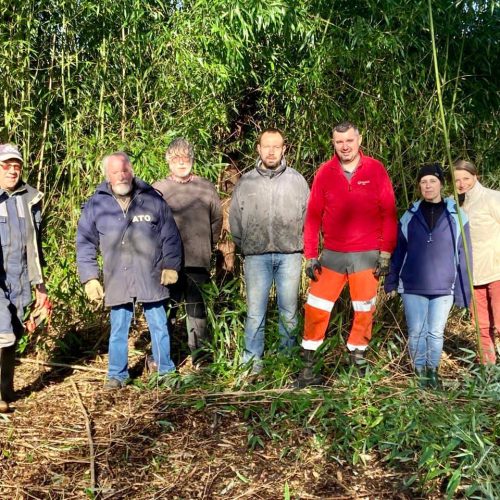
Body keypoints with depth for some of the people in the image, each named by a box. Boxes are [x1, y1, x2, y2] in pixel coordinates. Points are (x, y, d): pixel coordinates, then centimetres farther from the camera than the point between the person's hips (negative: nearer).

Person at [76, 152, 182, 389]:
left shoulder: (152, 198, -2)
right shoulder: (96, 204, 0)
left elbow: (170, 235, 3)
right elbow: (85, 243, 4)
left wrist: (170, 266, -1)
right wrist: (89, 277, 0)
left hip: (151, 278, 0)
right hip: (117, 281, 0)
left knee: (159, 326, 11)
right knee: (118, 330, 10)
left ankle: (166, 370, 27)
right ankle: (117, 374, 24)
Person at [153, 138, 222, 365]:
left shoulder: (206, 188, 6)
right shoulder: (158, 189, 1)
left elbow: (217, 220, 14)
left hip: (198, 262, 1)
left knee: (197, 309, 10)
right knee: (166, 309, 3)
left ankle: (201, 354, 21)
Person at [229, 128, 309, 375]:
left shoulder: (297, 180, 6)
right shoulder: (245, 182, 7)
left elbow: (308, 217, 9)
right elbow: (235, 220, 11)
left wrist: (298, 244, 4)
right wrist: (245, 246, 7)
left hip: (289, 255, 0)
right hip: (256, 256, 0)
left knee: (288, 310, 7)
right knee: (255, 311, 0)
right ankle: (252, 360, 9)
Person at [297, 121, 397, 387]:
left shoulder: (376, 170, 0)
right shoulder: (324, 172, 2)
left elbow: (389, 213, 0)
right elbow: (313, 216, 3)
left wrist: (385, 253, -4)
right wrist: (311, 256, -1)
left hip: (367, 255, -1)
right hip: (332, 254, 1)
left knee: (364, 311, 8)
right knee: (315, 308, 0)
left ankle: (358, 355, 27)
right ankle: (309, 363, 12)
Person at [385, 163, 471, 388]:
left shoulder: (456, 216, 0)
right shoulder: (410, 216, 4)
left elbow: (463, 256, 2)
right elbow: (398, 251, 9)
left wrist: (463, 291, 0)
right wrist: (391, 281, 9)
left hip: (443, 288, -1)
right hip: (412, 287, 1)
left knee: (436, 333, 7)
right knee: (416, 332, 5)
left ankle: (432, 370, 25)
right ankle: (420, 371, 22)